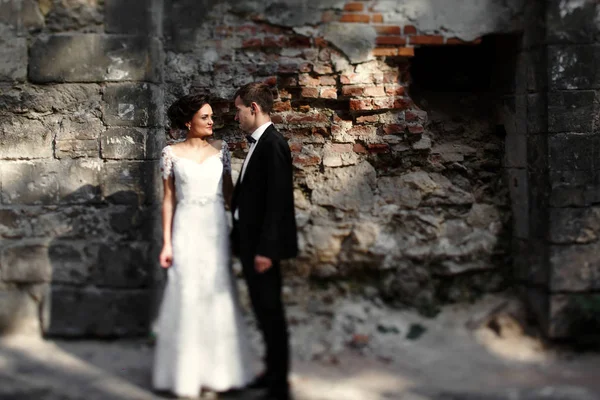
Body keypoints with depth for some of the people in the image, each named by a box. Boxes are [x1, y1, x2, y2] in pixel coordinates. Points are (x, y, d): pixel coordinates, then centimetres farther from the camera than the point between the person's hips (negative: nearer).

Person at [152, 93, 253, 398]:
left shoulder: (220, 150, 7)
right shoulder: (171, 153, 1)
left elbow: (229, 192, 8)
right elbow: (168, 199, 2)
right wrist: (166, 242, -3)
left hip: (217, 229, 2)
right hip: (186, 230, -2)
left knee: (218, 296, 5)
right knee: (187, 298, 0)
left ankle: (219, 371, 16)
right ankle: (186, 374, 11)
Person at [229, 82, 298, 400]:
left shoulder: (273, 144, -17)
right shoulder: (257, 144, 12)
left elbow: (278, 201, -22)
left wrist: (266, 249, -23)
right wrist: (243, 241, 15)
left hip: (263, 245, -9)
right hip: (251, 242, 9)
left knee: (270, 312, -1)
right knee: (262, 310, 17)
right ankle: (272, 371, 31)